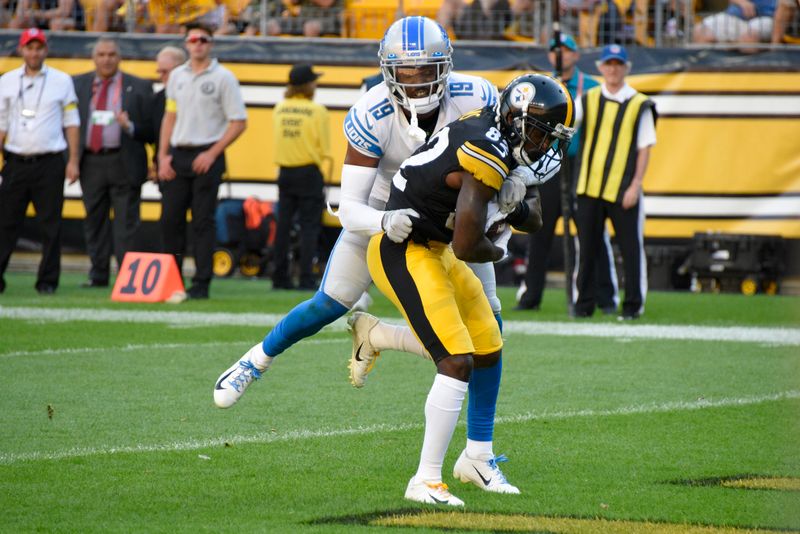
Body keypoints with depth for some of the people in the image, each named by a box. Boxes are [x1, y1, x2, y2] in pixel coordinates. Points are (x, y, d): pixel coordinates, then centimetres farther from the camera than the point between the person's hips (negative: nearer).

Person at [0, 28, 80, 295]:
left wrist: (73, 161, -2)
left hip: (49, 163, -1)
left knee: (50, 225, -1)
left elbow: (71, 122, 5)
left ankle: (48, 281, 5)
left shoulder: (61, 81, 5)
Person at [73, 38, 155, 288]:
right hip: (91, 162, 3)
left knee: (126, 223, -5)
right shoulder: (78, 84, 11)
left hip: (124, 163, -3)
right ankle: (98, 274, 15)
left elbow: (151, 129, 2)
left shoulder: (139, 88, 4)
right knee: (95, 221, 8)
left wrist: (130, 127, -17)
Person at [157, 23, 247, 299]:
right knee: (170, 219, 4)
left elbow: (239, 122, -6)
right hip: (177, 155, 5)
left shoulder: (223, 77, -3)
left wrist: (212, 153, -12)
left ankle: (201, 284, -1)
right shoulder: (177, 76, 13)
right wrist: (163, 156, 8)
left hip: (206, 156, -5)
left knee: (203, 221, -4)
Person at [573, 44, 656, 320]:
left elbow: (644, 147, -1)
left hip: (623, 189, -3)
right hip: (588, 185, 3)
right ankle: (584, 303, 14)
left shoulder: (639, 104, 1)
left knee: (630, 246, -1)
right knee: (586, 246, 6)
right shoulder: (588, 100, 10)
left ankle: (633, 304, 7)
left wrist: (635, 185, -10)